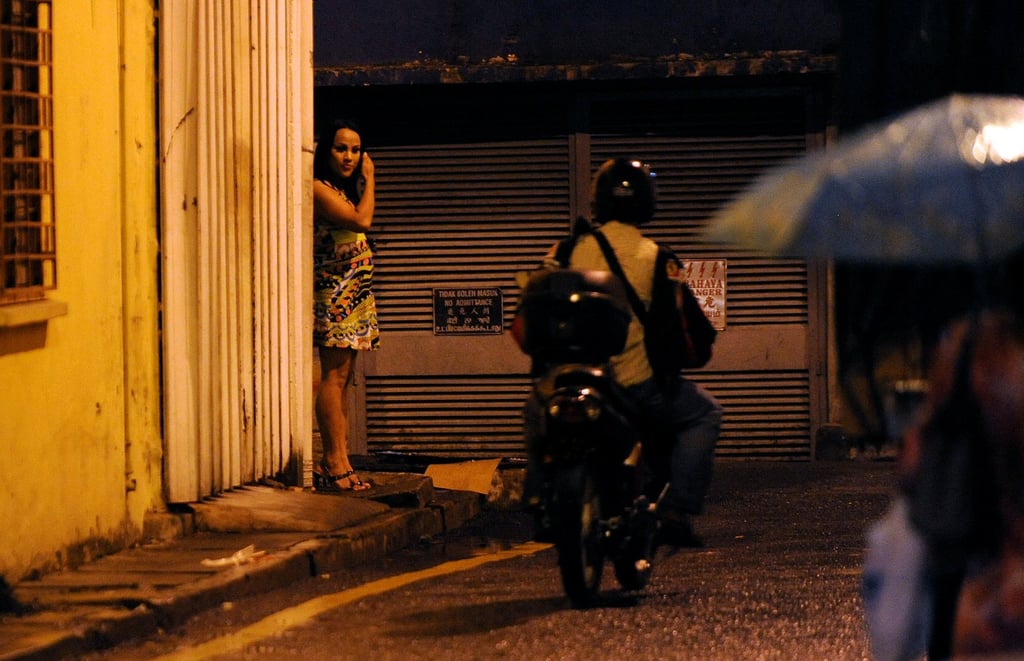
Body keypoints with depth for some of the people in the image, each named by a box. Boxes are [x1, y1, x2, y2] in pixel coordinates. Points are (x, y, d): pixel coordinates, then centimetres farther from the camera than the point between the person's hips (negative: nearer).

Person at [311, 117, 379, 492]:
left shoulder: (345, 190, 19)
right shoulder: (319, 189, -10)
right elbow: (362, 221, -18)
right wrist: (369, 179, -6)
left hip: (355, 293, 10)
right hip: (333, 291, -10)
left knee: (342, 379, 7)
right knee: (334, 376, -12)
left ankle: (337, 464, 7)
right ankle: (335, 464, -14)